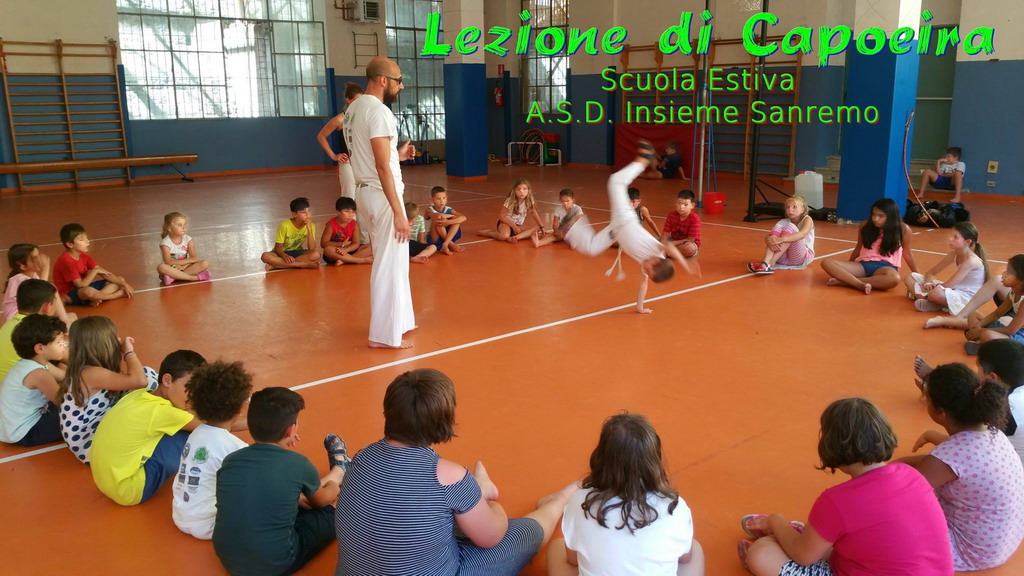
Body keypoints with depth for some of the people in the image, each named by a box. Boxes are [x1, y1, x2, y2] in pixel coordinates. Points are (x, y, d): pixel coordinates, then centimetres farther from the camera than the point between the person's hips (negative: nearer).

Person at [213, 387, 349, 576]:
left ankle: (337, 472, 49)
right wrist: (334, 486, 28)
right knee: (336, 505, 14)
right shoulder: (298, 464, -16)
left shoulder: (230, 460, -6)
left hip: (227, 558, 5)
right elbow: (322, 501, 8)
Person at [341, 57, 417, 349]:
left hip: (367, 190, 10)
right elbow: (382, 167, -23)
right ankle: (385, 334, 5)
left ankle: (398, 318, 32)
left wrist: (397, 155, 13)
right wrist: (398, 213, -23)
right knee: (390, 263, -2)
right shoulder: (378, 111, -18)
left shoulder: (355, 108, 12)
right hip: (381, 193, -10)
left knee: (389, 260, 20)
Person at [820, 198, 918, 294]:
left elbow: (907, 253, 14)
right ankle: (861, 284, -41)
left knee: (894, 279, -43)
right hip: (863, 265, 3)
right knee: (827, 263, -23)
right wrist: (848, 269, 28)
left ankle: (844, 280, -38)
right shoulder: (866, 226, 7)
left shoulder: (903, 229, 1)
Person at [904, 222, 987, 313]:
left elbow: (949, 284, -23)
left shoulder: (971, 260, -19)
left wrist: (931, 287, -11)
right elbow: (930, 273, 9)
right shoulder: (954, 254, 4)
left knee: (936, 293, -44)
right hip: (954, 291, 9)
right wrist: (929, 283, -12)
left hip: (967, 297, -9)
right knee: (910, 277, 3)